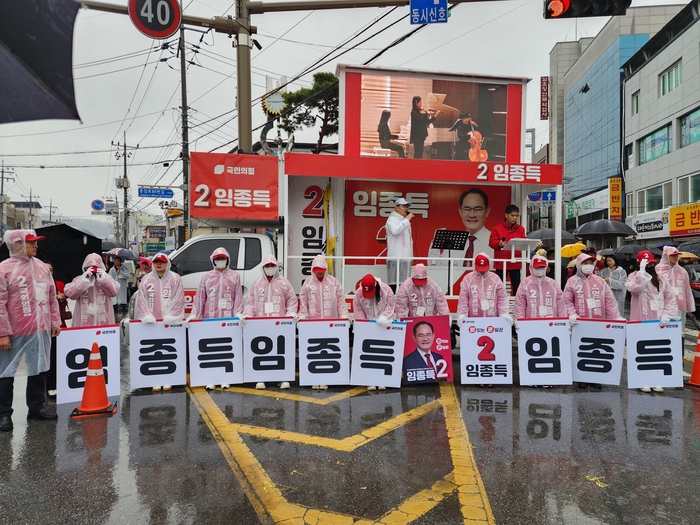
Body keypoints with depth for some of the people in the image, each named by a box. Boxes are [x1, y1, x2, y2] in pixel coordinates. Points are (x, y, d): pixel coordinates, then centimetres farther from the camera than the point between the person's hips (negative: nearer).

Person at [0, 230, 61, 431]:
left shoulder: (42, 267, 7)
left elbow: (52, 297, 13)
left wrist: (55, 321, 10)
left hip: (41, 330, 5)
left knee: (38, 369, 14)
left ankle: (36, 407, 27)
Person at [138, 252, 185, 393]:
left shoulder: (175, 278, 1)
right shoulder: (146, 279, 8)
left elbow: (179, 300, -5)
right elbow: (142, 300, 4)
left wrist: (170, 317, -13)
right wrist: (147, 316, -9)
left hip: (170, 322, -2)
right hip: (152, 322, 2)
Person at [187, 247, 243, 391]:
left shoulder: (235, 276, 8)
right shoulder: (206, 277, 10)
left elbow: (238, 297, 2)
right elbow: (200, 297, 5)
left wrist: (238, 314, -7)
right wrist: (194, 315, -2)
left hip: (228, 319, -1)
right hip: (210, 318, 1)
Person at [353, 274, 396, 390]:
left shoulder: (385, 289, -15)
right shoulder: (359, 293, -12)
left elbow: (391, 304, -10)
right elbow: (358, 311, -8)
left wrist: (383, 317, -24)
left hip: (384, 326, 0)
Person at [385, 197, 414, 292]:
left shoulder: (405, 221, 21)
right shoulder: (392, 219, -4)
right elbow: (395, 231, -25)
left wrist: (411, 255, 17)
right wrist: (407, 220, -19)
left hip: (406, 257, 8)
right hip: (395, 257, -8)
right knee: (394, 282, -10)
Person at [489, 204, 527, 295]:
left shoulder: (520, 229, 8)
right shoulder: (497, 228, -2)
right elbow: (491, 242, -6)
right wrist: (499, 243, -27)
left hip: (515, 263, 3)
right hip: (501, 263, -3)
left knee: (516, 285, 8)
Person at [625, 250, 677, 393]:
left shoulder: (661, 279, 8)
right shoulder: (634, 276, -2)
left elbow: (671, 298, 4)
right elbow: (635, 288, -25)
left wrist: (667, 315, -8)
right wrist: (642, 271, -23)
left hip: (658, 322, 3)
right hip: (640, 322, -3)